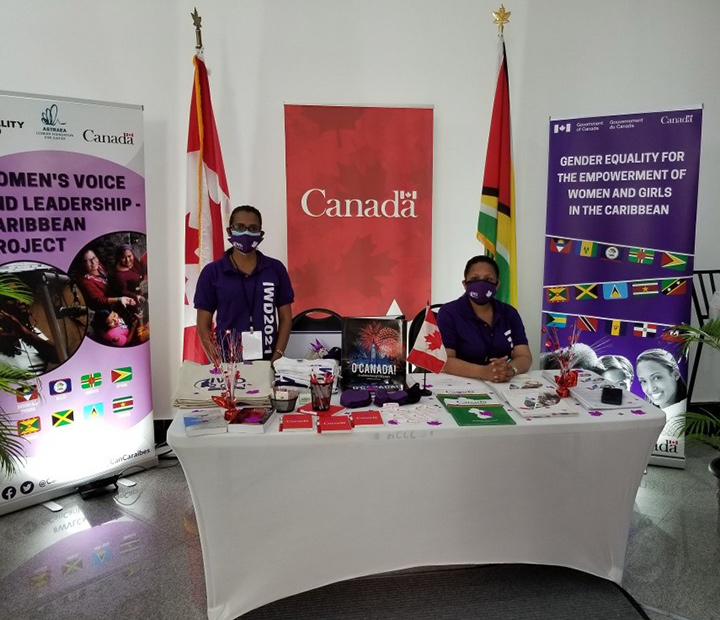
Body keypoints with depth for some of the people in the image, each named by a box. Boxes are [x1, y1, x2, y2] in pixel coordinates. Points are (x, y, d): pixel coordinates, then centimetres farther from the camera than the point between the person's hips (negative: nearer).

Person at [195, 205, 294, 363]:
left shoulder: (276, 269, 3)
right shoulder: (211, 272, 0)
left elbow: (285, 318, 5)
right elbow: (203, 325, 2)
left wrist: (276, 358, -6)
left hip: (267, 361, 1)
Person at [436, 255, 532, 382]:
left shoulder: (509, 313, 8)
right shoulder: (448, 313, -4)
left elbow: (525, 357, -1)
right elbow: (443, 361, -14)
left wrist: (511, 370, -23)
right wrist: (483, 372, -28)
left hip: (504, 385, 4)